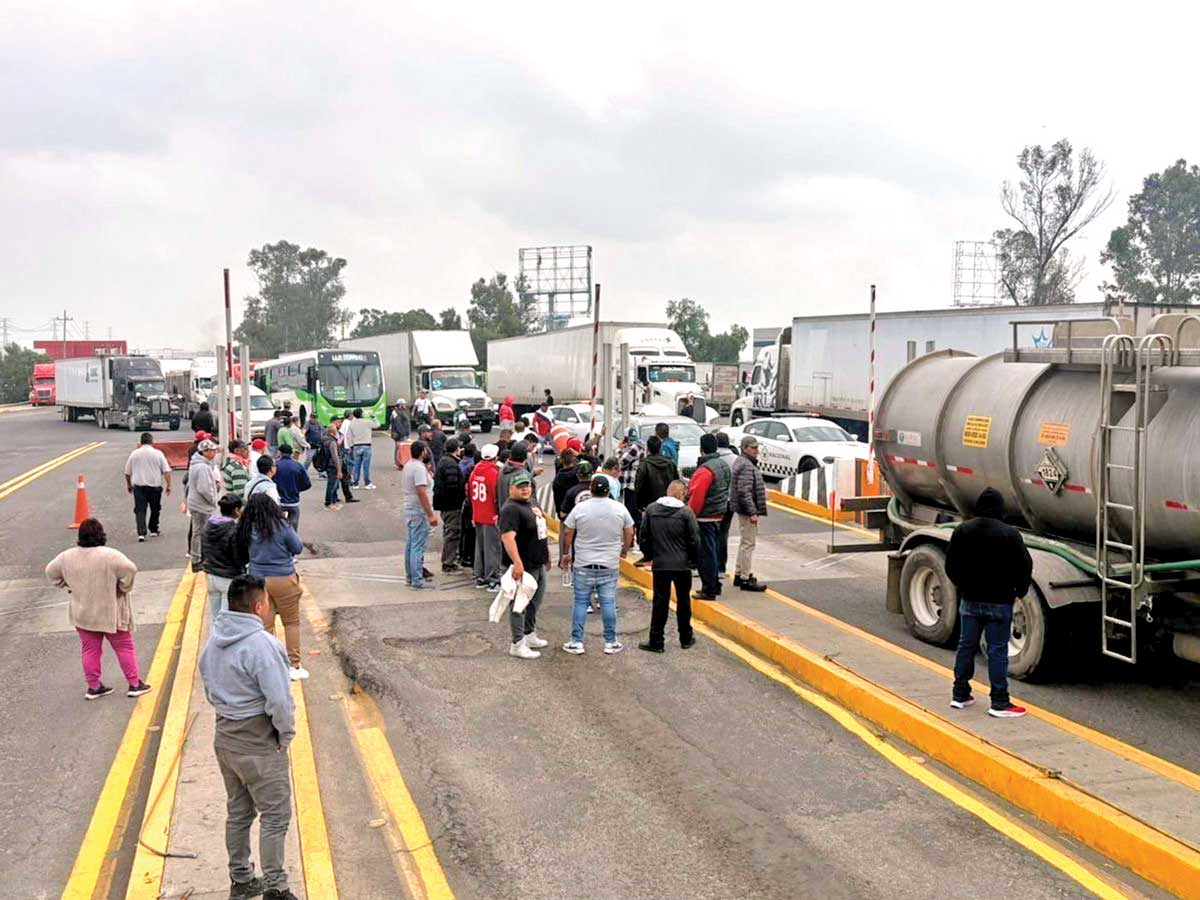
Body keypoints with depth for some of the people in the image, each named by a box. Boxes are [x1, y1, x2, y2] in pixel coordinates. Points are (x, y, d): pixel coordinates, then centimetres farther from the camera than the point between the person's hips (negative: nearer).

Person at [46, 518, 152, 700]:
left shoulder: (67, 557, -5)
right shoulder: (110, 555, -21)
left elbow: (51, 572, 8)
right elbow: (130, 570, -28)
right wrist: (124, 589, -11)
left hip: (83, 615, 4)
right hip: (111, 614, -4)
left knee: (90, 650, 14)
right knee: (124, 647, 8)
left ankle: (93, 687, 21)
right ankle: (135, 684, 12)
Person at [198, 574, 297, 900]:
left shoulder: (215, 638, 1)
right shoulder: (261, 644, -25)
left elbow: (208, 683, 12)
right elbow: (279, 700, -26)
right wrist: (286, 734, -10)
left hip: (225, 737, 8)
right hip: (259, 745, -8)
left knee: (238, 811, 20)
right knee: (275, 815, 4)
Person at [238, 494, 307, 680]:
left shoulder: (246, 529, -4)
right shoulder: (281, 526, -14)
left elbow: (245, 552, 8)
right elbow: (298, 548, -4)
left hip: (257, 579, 3)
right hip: (283, 579, -3)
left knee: (263, 623, 12)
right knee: (291, 622, 11)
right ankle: (294, 666, 14)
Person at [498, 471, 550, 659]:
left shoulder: (531, 505, 12)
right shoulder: (511, 509, -20)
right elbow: (508, 537, -30)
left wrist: (546, 553, 26)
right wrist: (517, 563, -36)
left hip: (538, 564, 10)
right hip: (523, 567, -10)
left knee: (535, 602, 21)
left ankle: (530, 636, 35)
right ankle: (518, 645, 6)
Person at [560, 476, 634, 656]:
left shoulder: (580, 508, -6)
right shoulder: (620, 509, -2)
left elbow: (568, 534, -1)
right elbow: (629, 533, 7)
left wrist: (566, 554, 14)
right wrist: (624, 551, 24)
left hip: (583, 565, -1)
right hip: (610, 566, 1)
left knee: (580, 602, 6)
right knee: (608, 603, 6)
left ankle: (576, 642, 9)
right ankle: (611, 642, 11)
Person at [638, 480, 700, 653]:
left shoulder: (651, 509, -3)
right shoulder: (686, 512, -11)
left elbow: (643, 537, 3)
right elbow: (694, 540, -7)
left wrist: (648, 556, 18)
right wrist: (694, 560, 8)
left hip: (660, 564, 1)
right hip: (682, 565, -1)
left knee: (660, 603, 6)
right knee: (683, 602, 13)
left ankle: (656, 641, 7)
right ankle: (686, 639, 24)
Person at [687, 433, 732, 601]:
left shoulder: (705, 469, -21)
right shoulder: (724, 465, 11)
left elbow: (697, 496, -23)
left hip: (705, 518, -10)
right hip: (718, 516, 10)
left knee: (705, 553, -3)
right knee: (711, 551, 19)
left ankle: (709, 590, 1)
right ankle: (714, 586, 28)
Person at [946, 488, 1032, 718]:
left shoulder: (962, 530, 0)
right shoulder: (1009, 534, -13)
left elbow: (951, 565, 6)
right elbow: (1024, 566, -10)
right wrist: (1020, 590, 7)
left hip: (970, 600, 4)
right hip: (999, 602, -4)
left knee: (966, 645, 13)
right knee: (997, 650, 0)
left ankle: (960, 694, 20)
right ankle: (999, 702, 2)